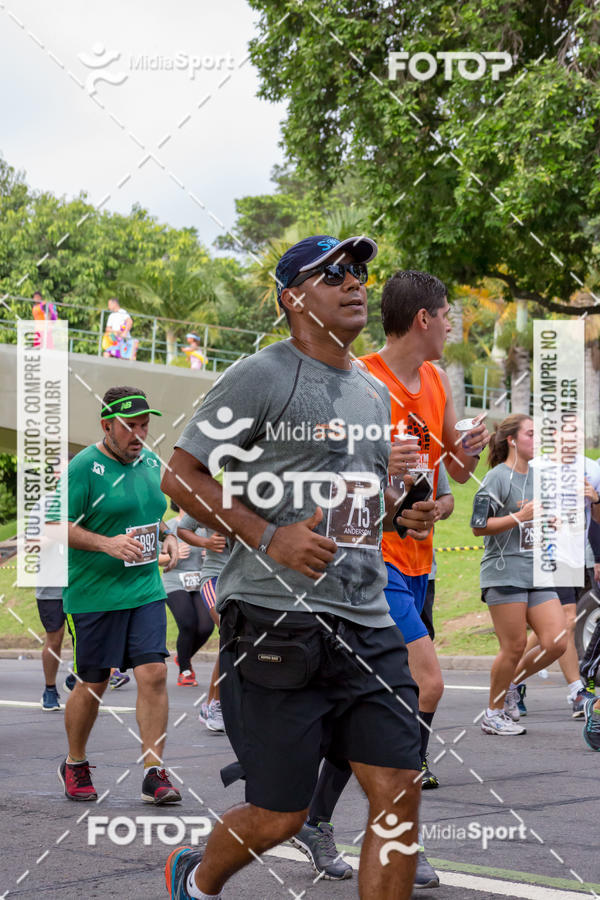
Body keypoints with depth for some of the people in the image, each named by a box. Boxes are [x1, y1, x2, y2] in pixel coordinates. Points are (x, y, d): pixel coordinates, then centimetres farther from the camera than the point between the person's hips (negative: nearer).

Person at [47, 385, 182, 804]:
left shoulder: (152, 462, 10)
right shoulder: (83, 467, -11)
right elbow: (58, 528, -14)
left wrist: (167, 537, 6)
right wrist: (107, 543, -26)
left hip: (146, 591, 5)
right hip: (93, 594, -5)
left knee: (154, 674, -8)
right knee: (93, 686, 5)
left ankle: (154, 772, -3)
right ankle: (75, 765, 27)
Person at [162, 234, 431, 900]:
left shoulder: (375, 393, 19)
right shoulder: (260, 377, -5)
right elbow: (180, 475, -6)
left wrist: (401, 512, 10)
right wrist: (269, 538, -16)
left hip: (368, 626, 7)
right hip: (276, 621, -7)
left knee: (400, 795, -2)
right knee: (279, 817, 0)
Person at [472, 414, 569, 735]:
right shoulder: (497, 477, -7)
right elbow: (479, 526, -12)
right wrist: (520, 517, -16)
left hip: (537, 574, 7)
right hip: (504, 573, -7)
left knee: (556, 642, -4)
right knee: (514, 647, -5)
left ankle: (511, 683, 19)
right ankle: (493, 715, 11)